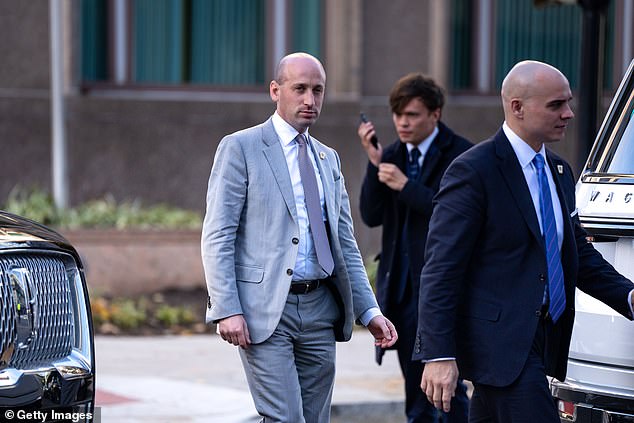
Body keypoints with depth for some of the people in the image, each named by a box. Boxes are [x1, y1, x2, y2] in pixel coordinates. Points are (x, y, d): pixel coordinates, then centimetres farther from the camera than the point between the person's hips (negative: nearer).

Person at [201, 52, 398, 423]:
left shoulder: (328, 159, 18)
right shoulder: (241, 148, -1)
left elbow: (345, 245, 19)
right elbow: (217, 236, -7)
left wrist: (369, 312, 9)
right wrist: (226, 309, -16)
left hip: (321, 309, 6)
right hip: (265, 309, -6)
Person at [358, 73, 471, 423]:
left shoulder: (460, 155, -6)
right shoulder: (393, 155, 11)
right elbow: (371, 217, 4)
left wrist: (406, 186, -17)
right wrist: (374, 163, -7)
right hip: (401, 286, 6)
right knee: (417, 393, 11)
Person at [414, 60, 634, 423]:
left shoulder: (559, 171, 16)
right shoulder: (473, 171, -11)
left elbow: (579, 253, 23)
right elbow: (441, 268, -14)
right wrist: (439, 354, -21)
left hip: (542, 341, 8)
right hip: (500, 342, -8)